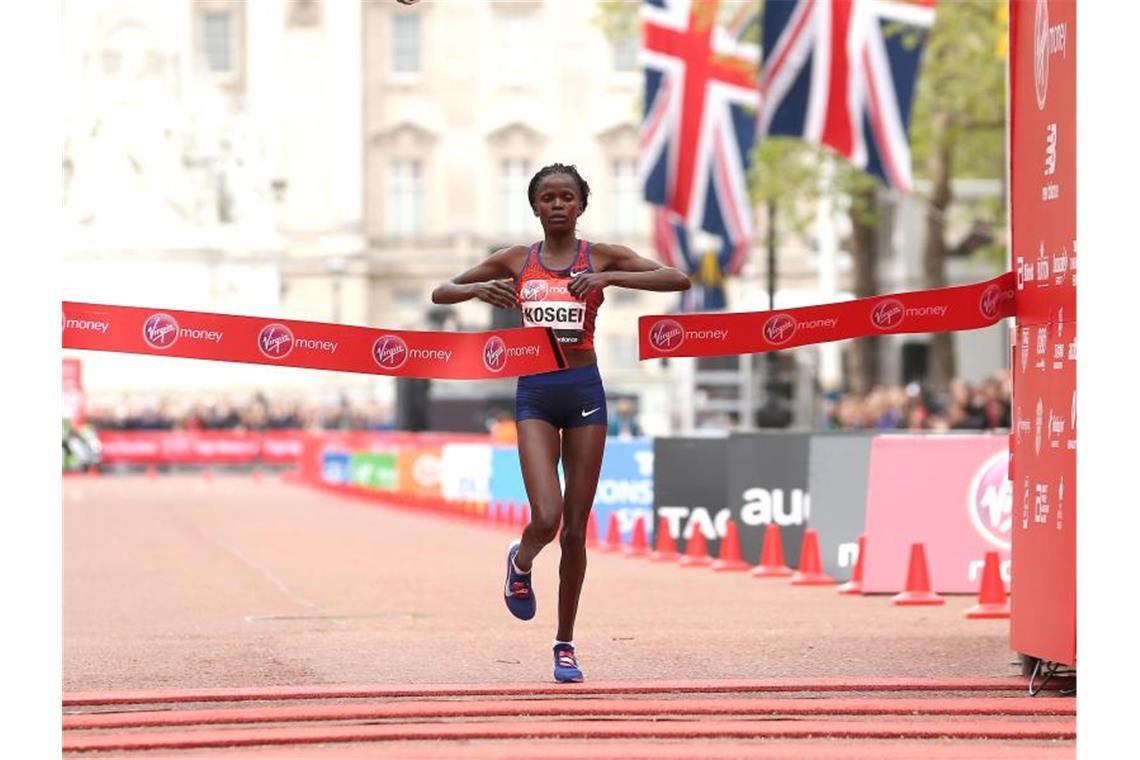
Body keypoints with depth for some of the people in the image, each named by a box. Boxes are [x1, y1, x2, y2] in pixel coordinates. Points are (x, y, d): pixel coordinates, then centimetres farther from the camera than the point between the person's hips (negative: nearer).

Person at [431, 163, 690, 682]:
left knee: (576, 528, 4)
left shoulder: (602, 257, 2)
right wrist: (479, 289, -12)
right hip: (535, 392, 0)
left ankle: (565, 643, 17)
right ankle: (521, 562, 20)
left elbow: (678, 279, -9)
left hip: (584, 391, 0)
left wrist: (609, 278, -21)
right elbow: (440, 293, 11)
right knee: (546, 518, -17)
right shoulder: (515, 261, 6)